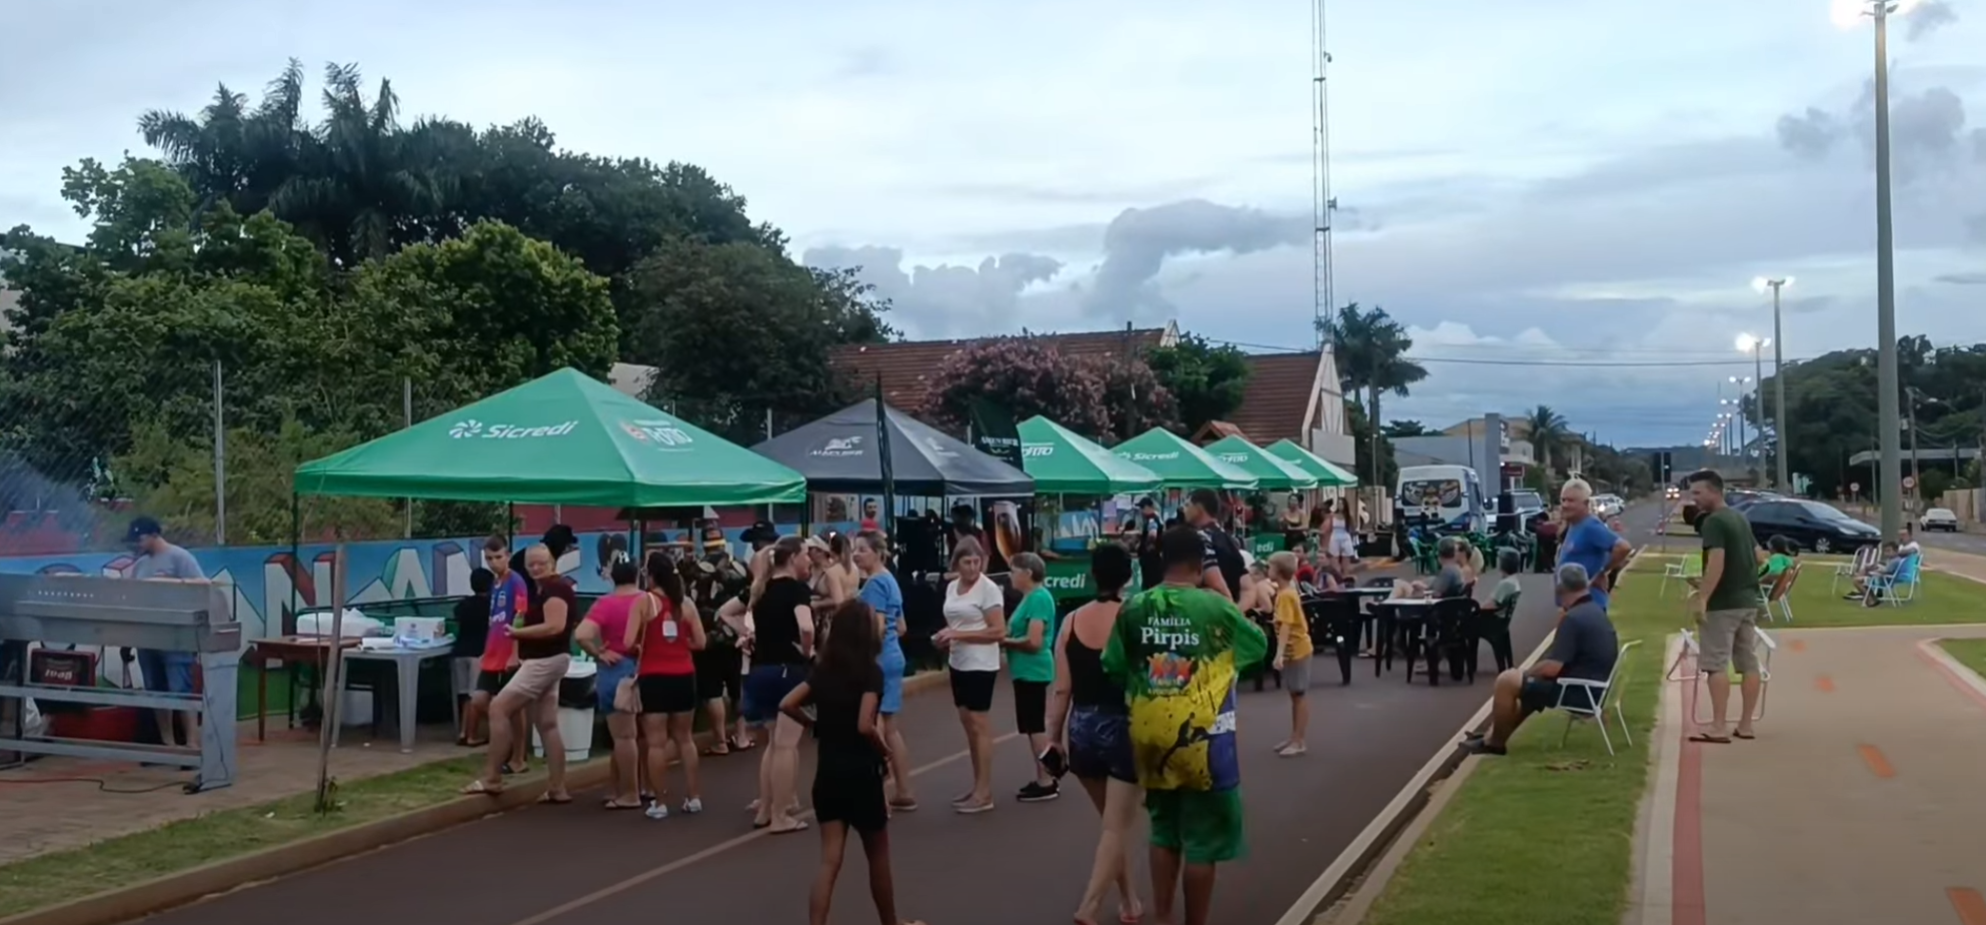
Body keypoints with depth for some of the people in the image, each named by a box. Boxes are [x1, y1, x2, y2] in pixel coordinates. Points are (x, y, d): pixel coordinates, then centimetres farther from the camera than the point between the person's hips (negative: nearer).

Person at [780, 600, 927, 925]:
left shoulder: (824, 670, 4)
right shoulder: (871, 672, -14)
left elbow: (787, 705, 3)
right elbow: (865, 725, -24)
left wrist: (816, 724, 12)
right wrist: (884, 751, -7)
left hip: (827, 774, 5)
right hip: (860, 775, -5)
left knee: (829, 861, 4)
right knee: (878, 856, 15)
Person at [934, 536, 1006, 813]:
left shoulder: (988, 589, -13)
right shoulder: (952, 587, 9)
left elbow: (999, 632, -18)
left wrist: (959, 635, -22)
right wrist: (945, 636, 1)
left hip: (981, 665, -8)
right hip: (958, 663, 8)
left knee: (980, 725, -5)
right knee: (968, 723, 11)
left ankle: (985, 793, -1)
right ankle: (977, 786, 20)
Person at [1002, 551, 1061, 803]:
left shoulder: (1039, 598, -18)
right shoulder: (1030, 597, 12)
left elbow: (1033, 641, -23)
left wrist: (1004, 641, -12)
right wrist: (1006, 637, -3)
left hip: (1032, 671, -10)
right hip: (1027, 671, 10)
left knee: (1035, 725, -5)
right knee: (1033, 725, 14)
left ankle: (1046, 783, 0)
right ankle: (1044, 777, 22)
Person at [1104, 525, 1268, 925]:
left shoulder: (1133, 608, -3)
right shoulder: (1215, 607, -11)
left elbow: (1114, 670, 2)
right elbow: (1259, 645, 6)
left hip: (1151, 738, 4)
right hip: (1202, 739, -4)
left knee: (1164, 832, 21)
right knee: (1202, 842, 7)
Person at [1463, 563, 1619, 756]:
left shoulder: (1573, 618, -22)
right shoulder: (1596, 612, 10)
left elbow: (1552, 667, -24)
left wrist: (1527, 672, -4)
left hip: (1578, 691, -10)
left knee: (1506, 681, -8)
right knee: (1522, 683, 25)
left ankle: (1495, 743, 7)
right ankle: (1493, 737, 24)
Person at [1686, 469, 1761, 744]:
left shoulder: (1713, 522, -13)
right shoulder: (1741, 519, 15)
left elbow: (1717, 561, -24)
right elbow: (1757, 556, 19)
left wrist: (1702, 597, -26)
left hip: (1723, 603, -9)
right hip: (1748, 600, 9)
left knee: (1717, 665, -7)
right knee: (1749, 663, 10)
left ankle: (1719, 728, -10)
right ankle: (1745, 725, 16)